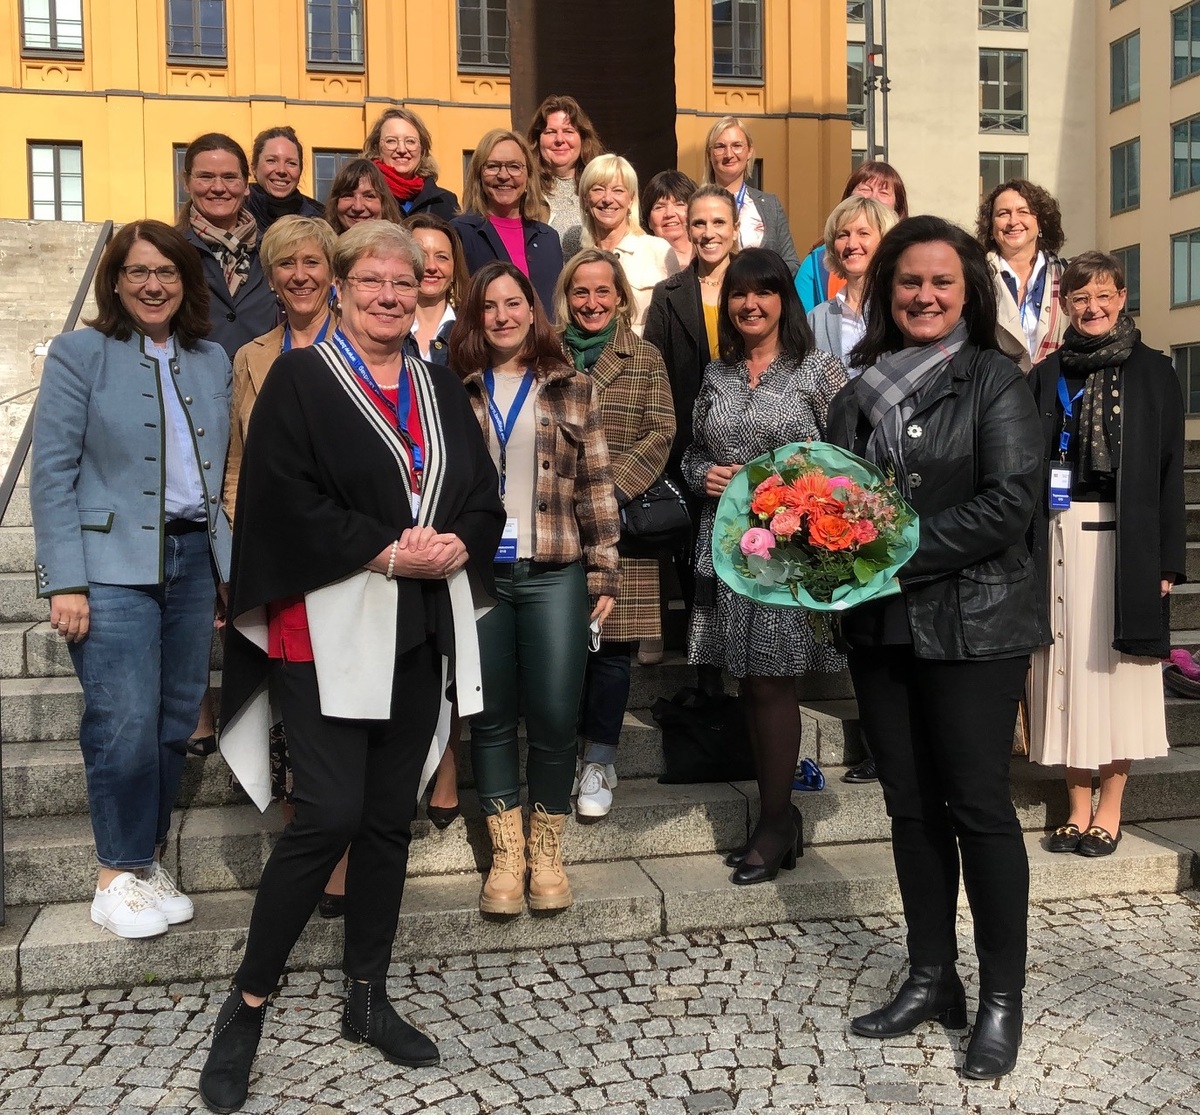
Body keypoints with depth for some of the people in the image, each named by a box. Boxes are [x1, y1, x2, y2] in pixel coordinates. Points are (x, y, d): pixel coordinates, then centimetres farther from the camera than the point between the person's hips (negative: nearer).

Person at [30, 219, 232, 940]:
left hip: (194, 559, 4)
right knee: (126, 725, -9)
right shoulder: (80, 355, 0)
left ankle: (149, 862, 21)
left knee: (176, 724, 6)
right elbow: (52, 474, -5)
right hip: (113, 564, -4)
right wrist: (66, 582, -12)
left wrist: (231, 566, 8)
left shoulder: (213, 361, 13)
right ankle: (119, 876, 9)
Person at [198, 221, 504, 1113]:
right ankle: (247, 1006, 9)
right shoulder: (300, 379, -2)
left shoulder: (441, 389, 14)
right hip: (330, 629, -5)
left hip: (421, 632, 5)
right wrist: (389, 550, -18)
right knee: (331, 815, -10)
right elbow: (285, 499, -12)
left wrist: (457, 545, -10)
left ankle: (369, 997, 24)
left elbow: (484, 496, 11)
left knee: (390, 816, 10)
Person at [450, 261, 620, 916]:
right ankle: (506, 855, 19)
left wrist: (604, 573, 0)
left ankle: (546, 851, 19)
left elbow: (596, 487, 5)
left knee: (553, 715, 2)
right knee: (492, 716, 7)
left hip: (555, 573, -1)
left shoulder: (572, 388, 6)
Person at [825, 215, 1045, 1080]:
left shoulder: (995, 380, -4)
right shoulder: (863, 388, 9)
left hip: (973, 623, -4)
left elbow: (1012, 499, -14)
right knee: (911, 805, 11)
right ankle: (931, 979, 25)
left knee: (978, 805, 1)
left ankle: (1003, 998, 16)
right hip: (880, 627, 5)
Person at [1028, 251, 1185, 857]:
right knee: (1067, 665, 4)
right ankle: (1078, 804, 15)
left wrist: (1168, 557, -5)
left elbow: (1169, 468, 1)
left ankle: (1110, 807, 13)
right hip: (1059, 539, 2)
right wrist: (1024, 550, -1)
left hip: (1125, 539, -2)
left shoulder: (1152, 371, 3)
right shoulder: (1046, 376, 10)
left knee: (1116, 666, 2)